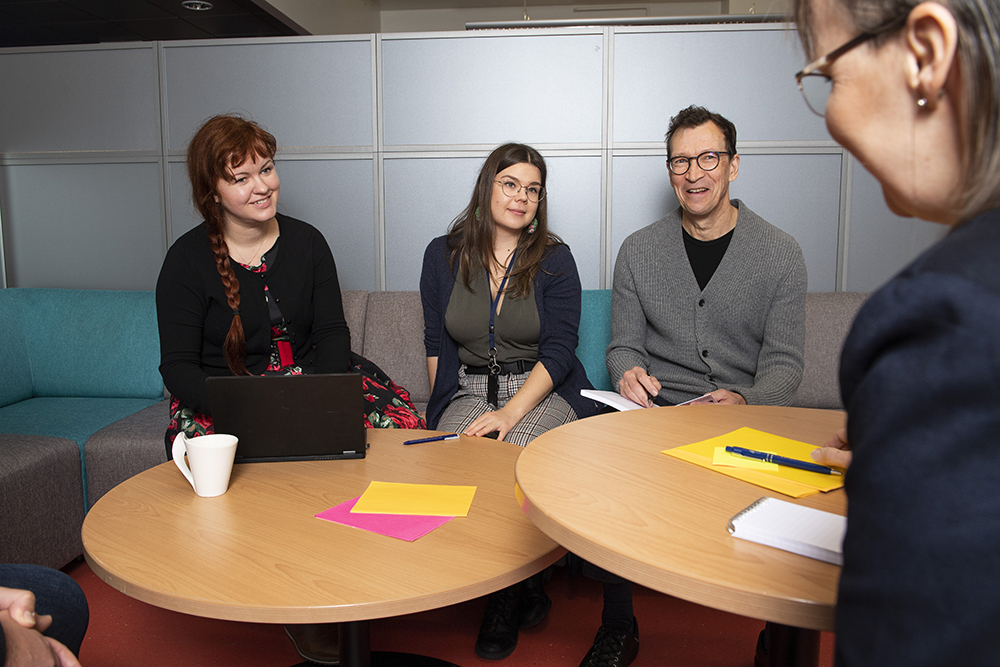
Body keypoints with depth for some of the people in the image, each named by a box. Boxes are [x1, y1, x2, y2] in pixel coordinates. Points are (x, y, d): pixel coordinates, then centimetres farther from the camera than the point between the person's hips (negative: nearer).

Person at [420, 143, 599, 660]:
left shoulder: (554, 259, 1)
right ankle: (525, 592, -10)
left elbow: (559, 350, -7)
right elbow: (437, 343, 10)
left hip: (544, 391, -2)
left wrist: (511, 412, -21)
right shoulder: (443, 255, 8)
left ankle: (508, 598, -7)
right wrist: (442, 410, -4)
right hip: (469, 391, 2)